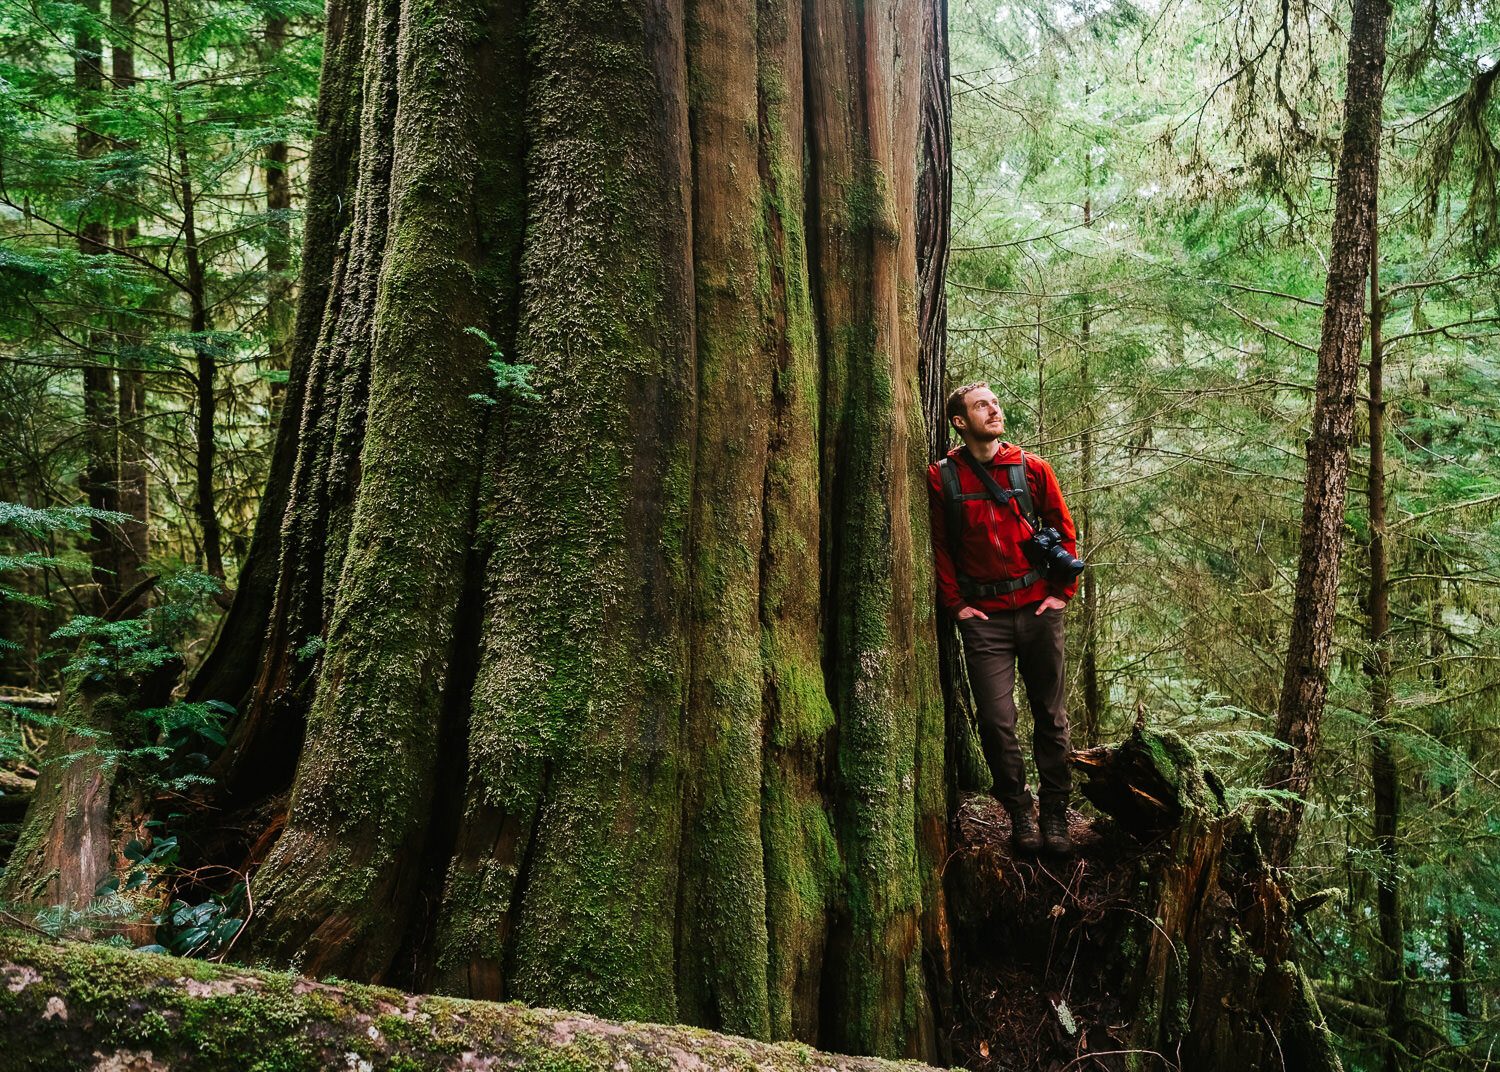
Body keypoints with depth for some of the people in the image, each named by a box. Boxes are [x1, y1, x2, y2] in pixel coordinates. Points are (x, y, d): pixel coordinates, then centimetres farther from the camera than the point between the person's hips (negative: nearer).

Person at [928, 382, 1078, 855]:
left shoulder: (1032, 468, 3)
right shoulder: (941, 478, -1)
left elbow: (1063, 530, 11)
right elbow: (937, 546, 5)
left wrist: (1062, 590, 4)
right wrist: (955, 603, -1)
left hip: (1039, 609, 2)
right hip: (984, 617, -1)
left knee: (1051, 717, 6)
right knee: (997, 722, -5)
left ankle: (1055, 814, 19)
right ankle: (1019, 812, 13)